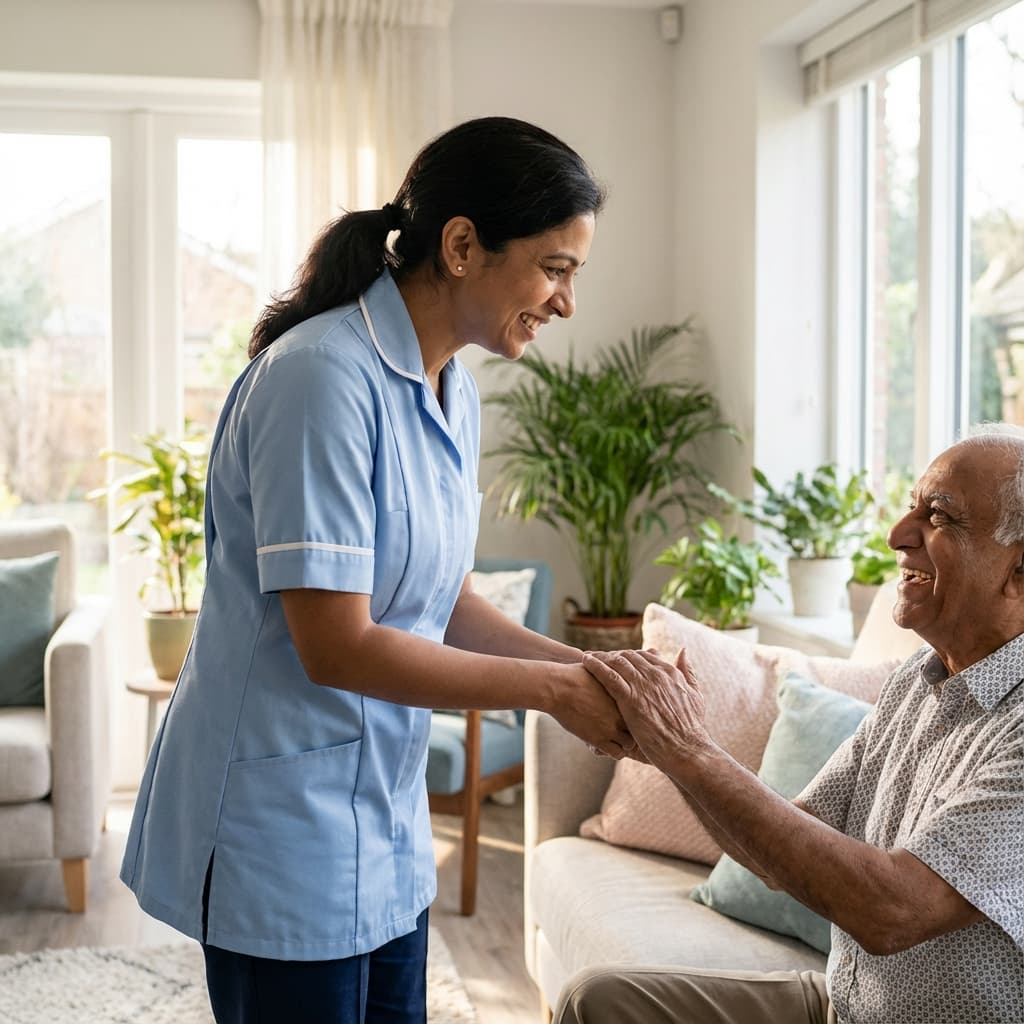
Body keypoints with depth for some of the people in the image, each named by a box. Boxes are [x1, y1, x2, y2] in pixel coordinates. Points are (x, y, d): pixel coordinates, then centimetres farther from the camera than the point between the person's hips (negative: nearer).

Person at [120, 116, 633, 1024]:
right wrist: (553, 690, -18)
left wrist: (586, 670, -3)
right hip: (284, 836, -8)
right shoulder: (322, 377, -22)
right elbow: (336, 646, -24)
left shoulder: (453, 391, 5)